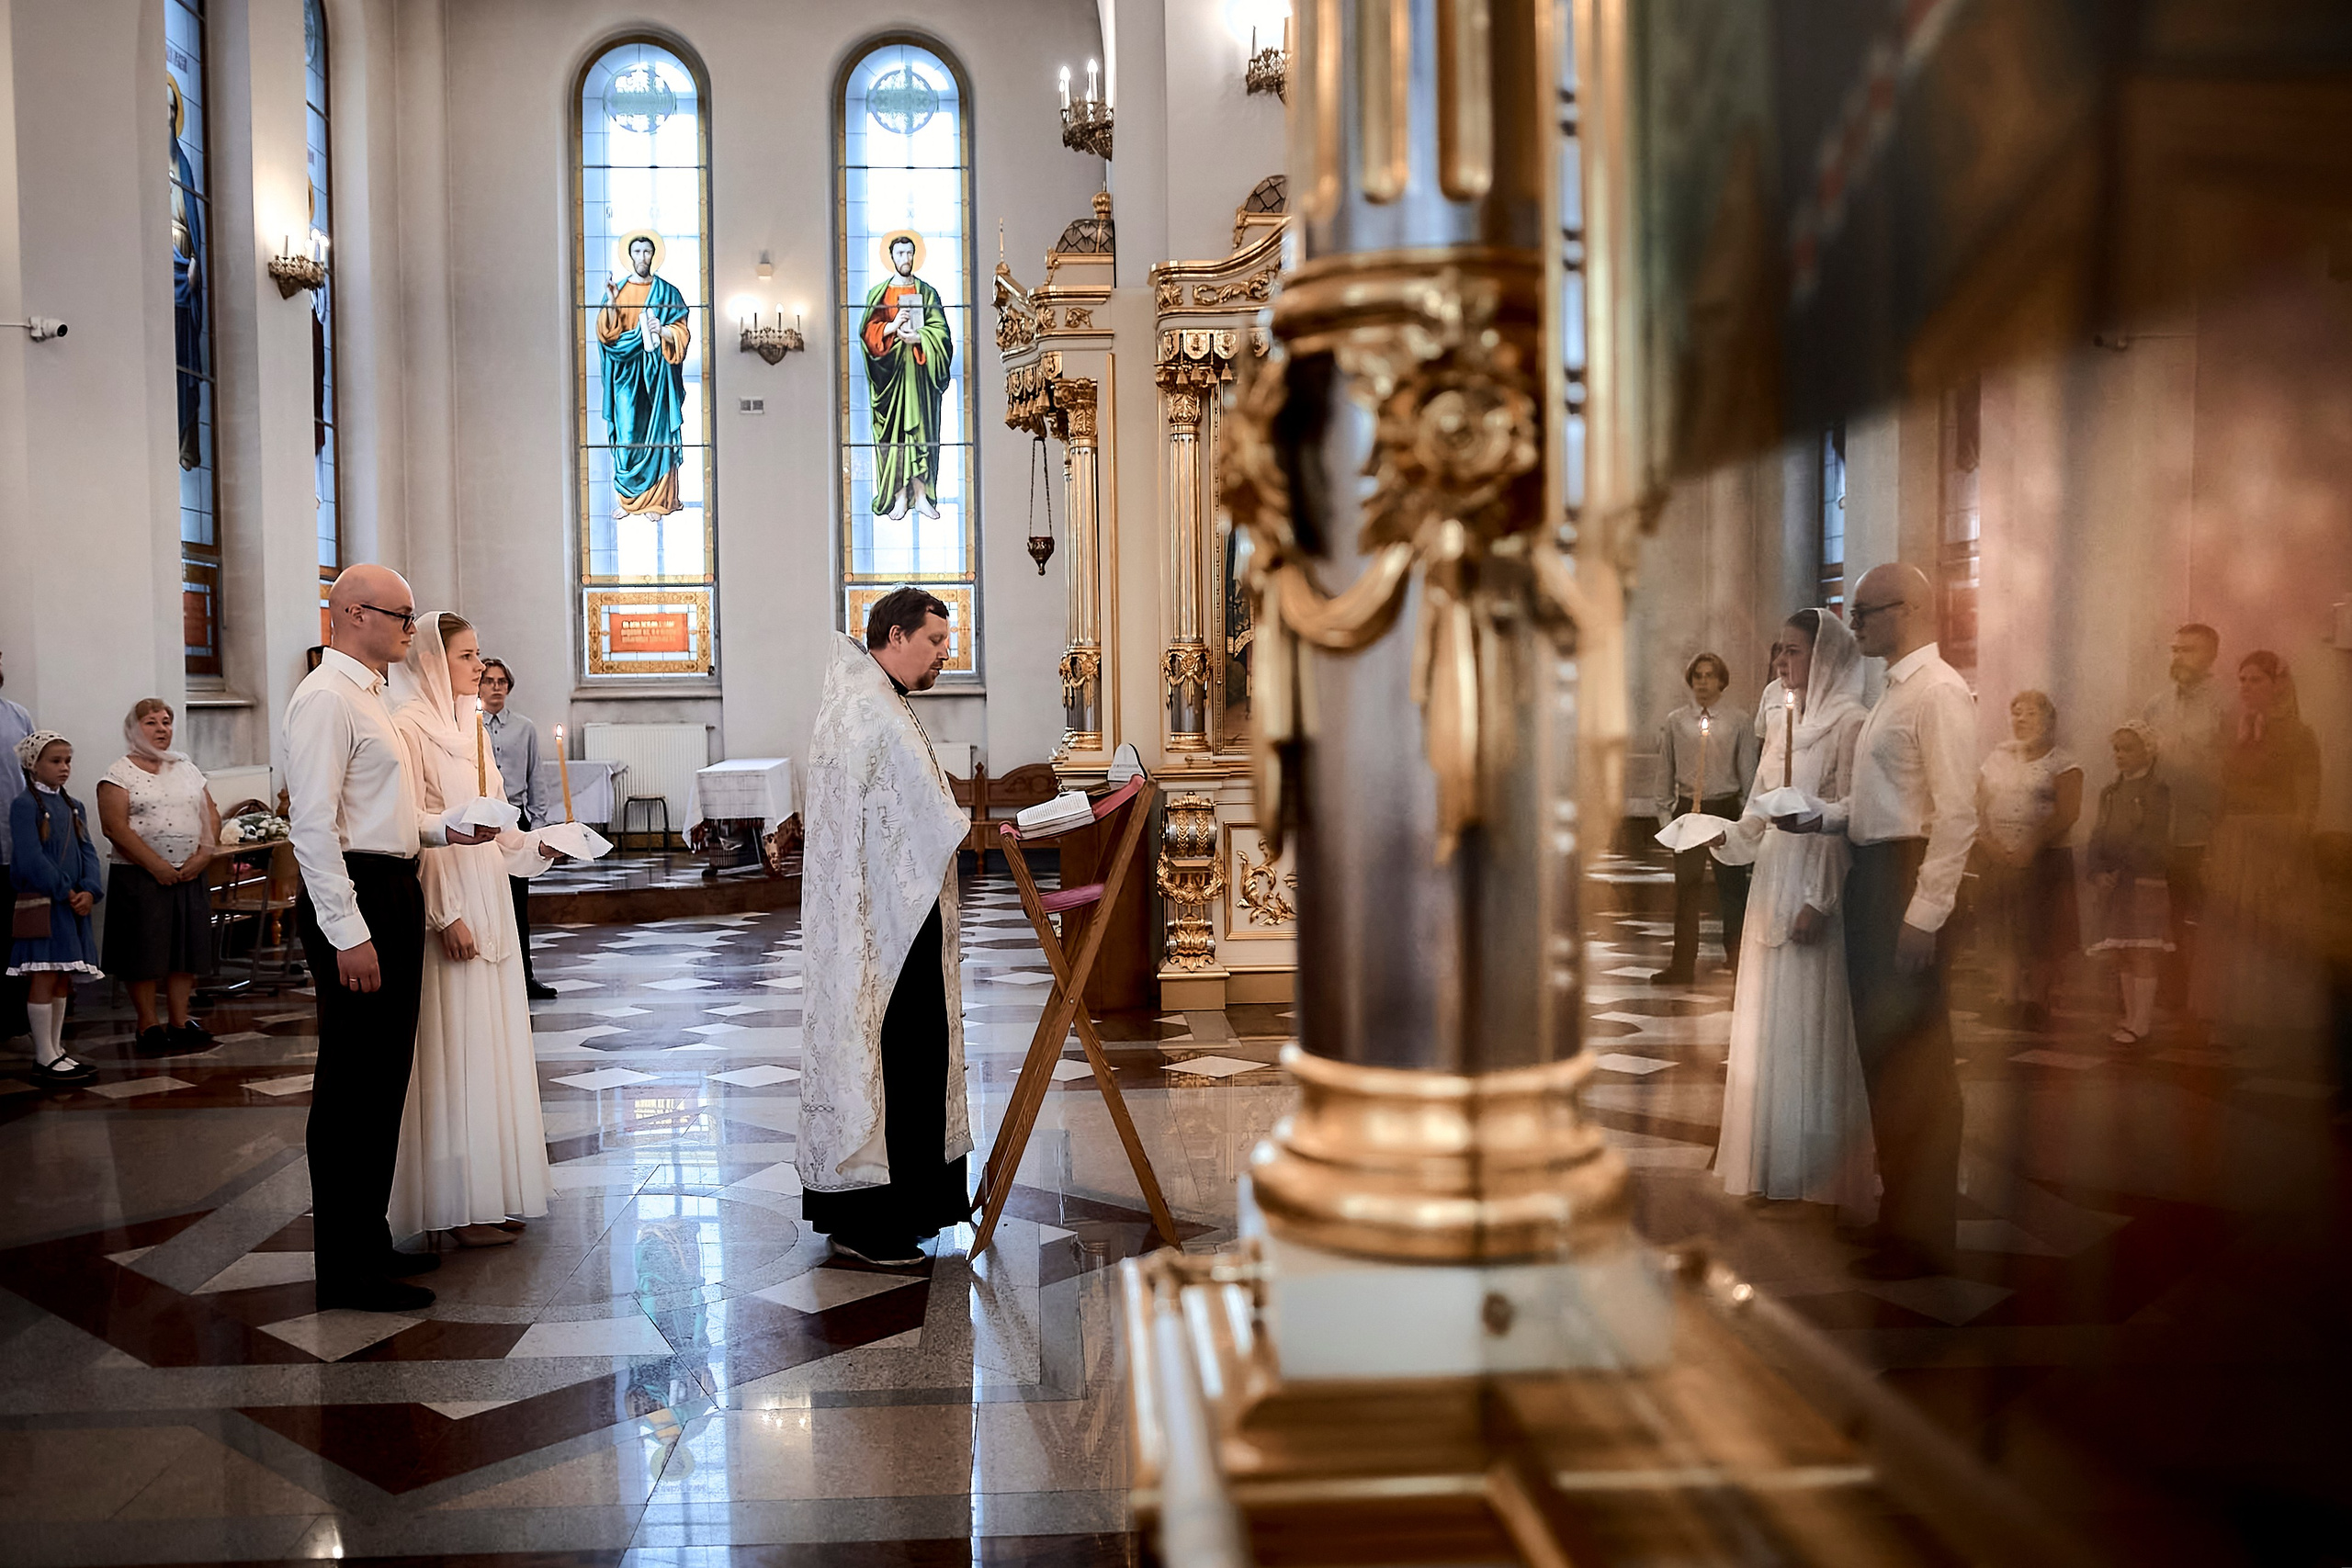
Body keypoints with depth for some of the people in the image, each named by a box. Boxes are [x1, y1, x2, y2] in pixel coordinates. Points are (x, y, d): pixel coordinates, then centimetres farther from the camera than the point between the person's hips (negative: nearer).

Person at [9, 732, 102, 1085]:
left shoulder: (73, 807, 15)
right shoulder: (25, 805, -8)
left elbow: (88, 853, 9)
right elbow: (30, 858, -16)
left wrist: (89, 890, -8)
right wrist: (66, 892, -15)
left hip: (74, 903, 7)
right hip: (42, 902, -7)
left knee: (63, 979, 11)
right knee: (44, 977, -5)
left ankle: (54, 1050, 19)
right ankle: (45, 1057, 0)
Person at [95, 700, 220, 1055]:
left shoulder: (185, 769, 14)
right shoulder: (119, 774, -2)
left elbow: (211, 815, 10)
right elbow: (115, 826, -12)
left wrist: (203, 855, -6)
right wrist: (156, 865, -17)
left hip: (189, 875, 5)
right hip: (140, 878, -5)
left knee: (187, 947, 5)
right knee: (145, 951, -2)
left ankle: (180, 1021, 13)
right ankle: (149, 1026, 7)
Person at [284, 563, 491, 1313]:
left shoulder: (367, 695, 18)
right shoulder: (326, 697, -14)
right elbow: (314, 824, -20)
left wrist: (444, 825, 9)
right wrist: (348, 934, -23)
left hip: (392, 894, 10)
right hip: (356, 898, -10)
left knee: (384, 1077, 16)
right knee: (352, 1083, -3)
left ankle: (369, 1240, 29)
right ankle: (346, 1270, 6)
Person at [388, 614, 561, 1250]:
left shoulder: (470, 727, 16)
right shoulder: (411, 728, -11)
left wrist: (538, 845, 6)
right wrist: (447, 915, -19)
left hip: (490, 906, 9)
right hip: (447, 906, -9)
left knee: (493, 1043, 11)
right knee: (453, 1048, -3)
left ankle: (493, 1191, 20)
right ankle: (460, 1205, 5)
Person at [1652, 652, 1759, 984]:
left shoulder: (1738, 722, 1)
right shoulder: (1675, 722, 5)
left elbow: (1749, 773, 2)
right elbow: (1665, 773, 9)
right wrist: (1666, 814, 4)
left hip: (1726, 809, -1)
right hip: (1687, 810, 2)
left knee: (1731, 887, 5)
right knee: (1686, 888, 5)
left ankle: (1736, 958, 19)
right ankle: (1683, 965, 12)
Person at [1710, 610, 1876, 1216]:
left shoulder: (1848, 723, -7)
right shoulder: (1782, 726, 16)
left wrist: (1818, 901, -19)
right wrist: (1720, 836, 0)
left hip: (1817, 891, -8)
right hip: (1771, 889, 8)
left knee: (1815, 1026, -3)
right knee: (1768, 1024, 10)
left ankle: (1824, 1174, 6)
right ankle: (1774, 1167, 19)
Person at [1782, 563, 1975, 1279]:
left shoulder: (1938, 691, -13)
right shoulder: (1895, 691, 16)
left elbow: (1956, 813, -20)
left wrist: (1924, 915, -23)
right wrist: (1818, 817, 7)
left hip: (1908, 877, -10)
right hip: (1871, 873, 10)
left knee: (1914, 1059, -2)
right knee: (1881, 1051, 17)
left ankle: (1923, 1234, 9)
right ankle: (1898, 1210, 30)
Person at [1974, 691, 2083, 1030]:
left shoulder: (2062, 763, 1)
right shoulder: (1997, 757, 15)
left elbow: (2068, 813, -10)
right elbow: (1977, 805, 9)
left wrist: (2031, 847, -17)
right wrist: (1988, 843, -6)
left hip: (2042, 859, -4)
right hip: (1996, 860, 4)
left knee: (2040, 935, -4)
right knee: (2000, 932, 2)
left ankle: (2036, 1001, 2)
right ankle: (2006, 995, 8)